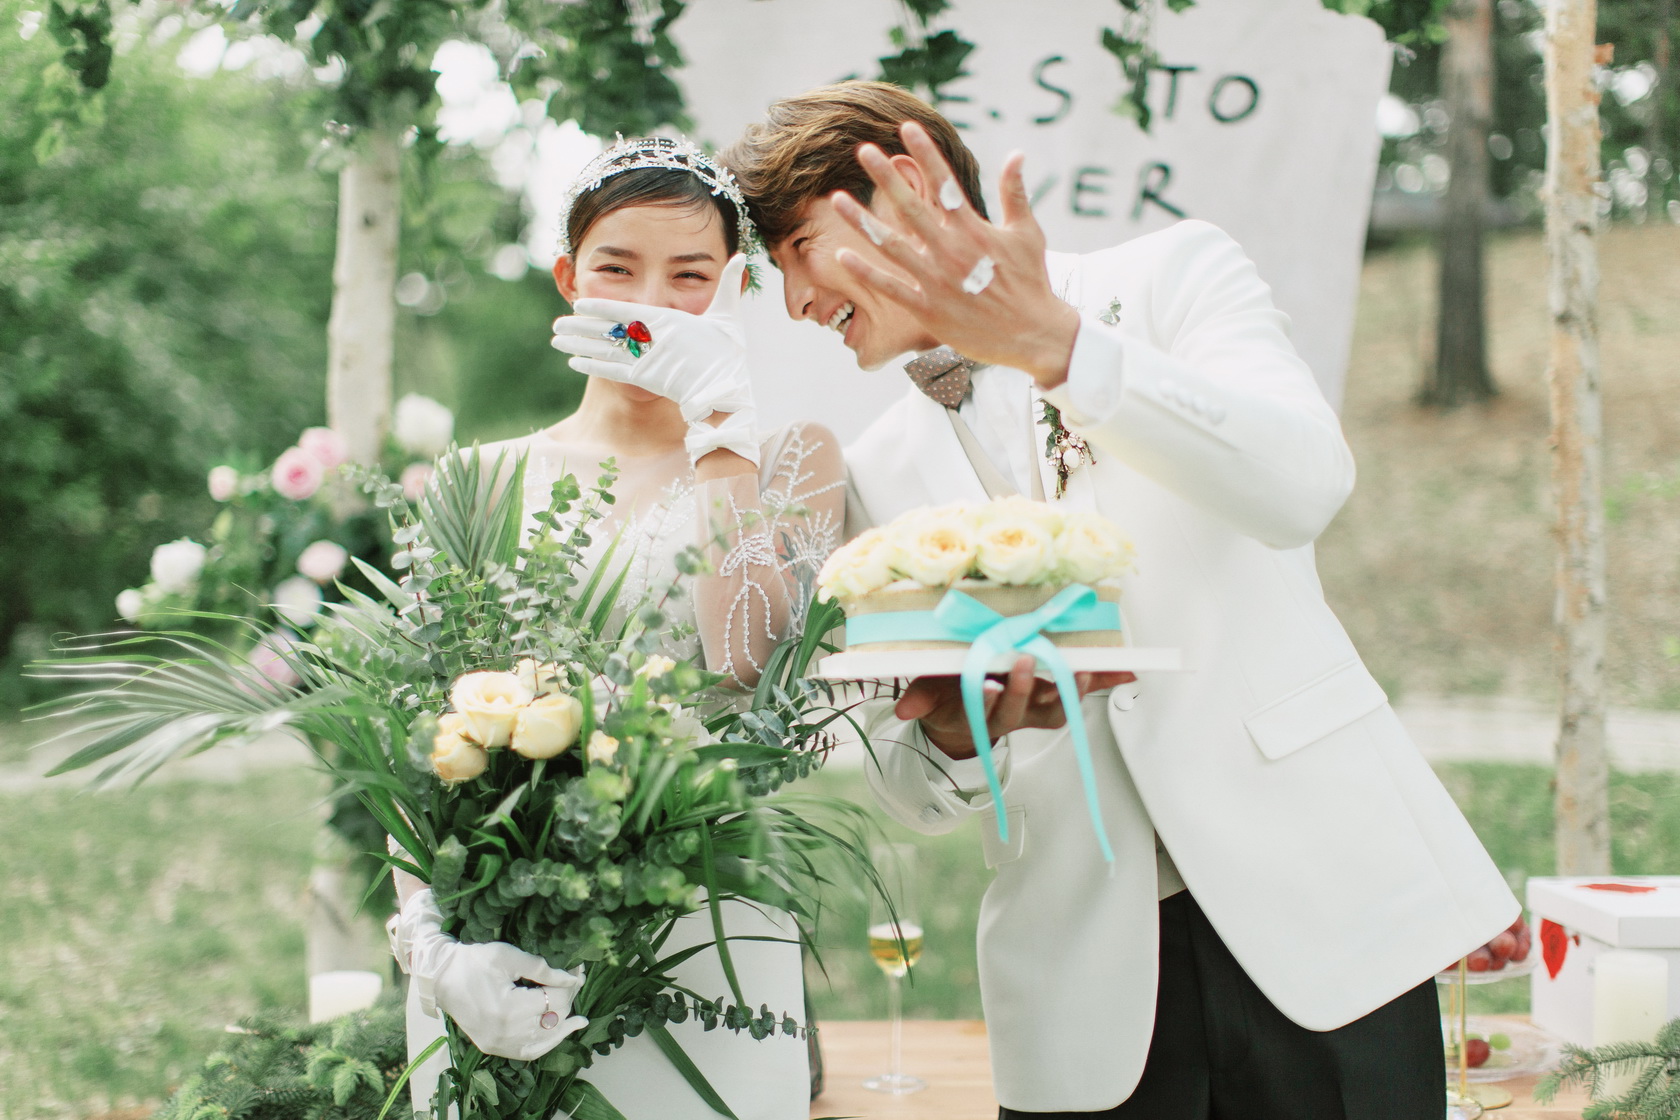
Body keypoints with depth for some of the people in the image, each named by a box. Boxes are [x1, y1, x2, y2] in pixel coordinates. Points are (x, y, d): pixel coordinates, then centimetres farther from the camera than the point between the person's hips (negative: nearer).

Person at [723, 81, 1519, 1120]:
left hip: (1314, 902, -3)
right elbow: (910, 788, 11)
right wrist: (952, 735, -12)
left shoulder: (1173, 278, 1)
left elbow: (1303, 486, -18)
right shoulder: (879, 475, 11)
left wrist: (1057, 343, -26)